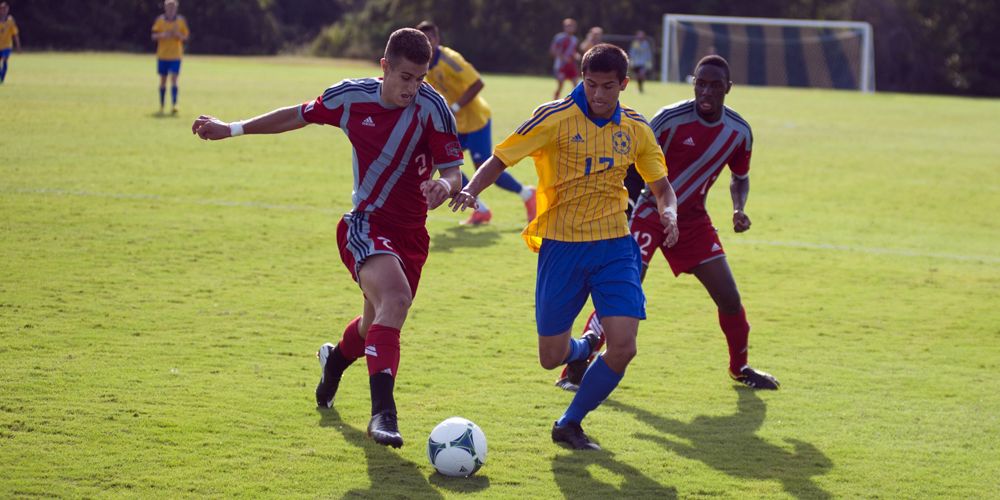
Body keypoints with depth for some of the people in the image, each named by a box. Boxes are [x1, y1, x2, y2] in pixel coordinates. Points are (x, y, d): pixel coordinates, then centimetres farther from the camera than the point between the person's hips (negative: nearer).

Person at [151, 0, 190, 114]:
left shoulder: (181, 20, 1)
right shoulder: (160, 20, 3)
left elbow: (185, 38, 3)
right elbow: (154, 36, 3)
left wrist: (177, 34, -17)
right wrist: (162, 35, -17)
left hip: (176, 55, -1)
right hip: (162, 55, 2)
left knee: (174, 79, -13)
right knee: (163, 80, 8)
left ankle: (173, 105, -19)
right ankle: (161, 106, 19)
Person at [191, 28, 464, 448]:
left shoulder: (431, 107, -12)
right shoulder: (351, 97, -8)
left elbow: (453, 170, -10)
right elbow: (299, 116, 10)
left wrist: (445, 185, -35)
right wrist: (233, 129, 13)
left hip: (410, 234, 3)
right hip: (365, 225, -3)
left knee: (377, 324, 19)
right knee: (395, 298, -31)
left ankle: (336, 359, 56)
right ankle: (382, 411, -37)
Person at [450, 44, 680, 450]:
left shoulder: (635, 129, 3)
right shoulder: (556, 118, -9)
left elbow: (661, 187, 13)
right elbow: (500, 159, -8)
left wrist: (669, 214, -9)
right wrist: (470, 190, -28)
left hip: (615, 248, 2)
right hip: (561, 247, -2)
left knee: (623, 348, -13)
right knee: (552, 356, 4)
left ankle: (570, 425, 9)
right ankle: (584, 347, 43)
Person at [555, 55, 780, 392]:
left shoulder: (739, 132, -3)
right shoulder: (672, 119, -18)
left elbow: (740, 177, 15)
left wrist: (739, 209, -4)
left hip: (693, 219, 5)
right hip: (652, 213, -5)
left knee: (729, 298, 1)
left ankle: (740, 368, 27)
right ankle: (575, 370, -11)